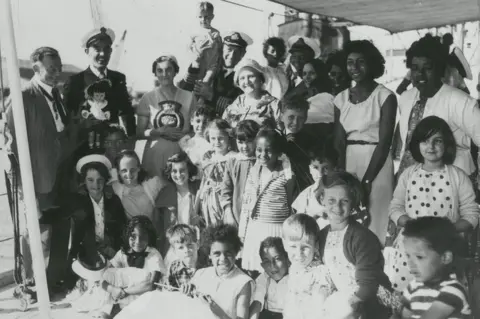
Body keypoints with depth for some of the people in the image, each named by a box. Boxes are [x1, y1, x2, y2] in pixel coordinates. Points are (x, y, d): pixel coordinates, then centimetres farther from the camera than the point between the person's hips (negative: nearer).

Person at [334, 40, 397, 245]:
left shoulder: (385, 96, -5)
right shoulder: (341, 98, 8)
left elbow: (385, 142, -11)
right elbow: (339, 142, 2)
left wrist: (366, 180, -16)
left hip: (377, 166, -4)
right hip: (349, 163, 4)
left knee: (374, 221, 0)